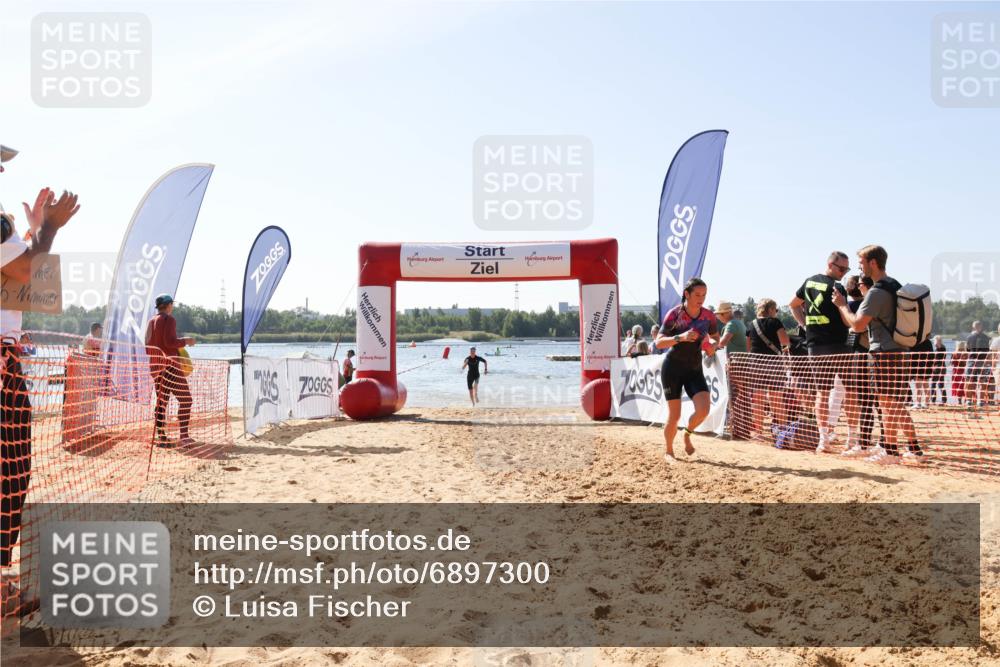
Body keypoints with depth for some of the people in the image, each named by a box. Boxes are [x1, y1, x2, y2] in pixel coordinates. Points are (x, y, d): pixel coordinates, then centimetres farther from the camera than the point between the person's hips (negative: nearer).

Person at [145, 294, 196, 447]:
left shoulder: (151, 321, 16)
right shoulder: (169, 319, -9)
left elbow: (148, 347, 19)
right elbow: (170, 341, -20)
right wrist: (185, 341, -6)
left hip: (155, 366, 9)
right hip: (169, 365, -9)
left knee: (161, 401, 12)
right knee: (185, 399, -6)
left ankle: (161, 437, 10)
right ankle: (184, 436, -12)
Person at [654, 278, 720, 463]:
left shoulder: (709, 316, -3)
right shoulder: (674, 314, -14)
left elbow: (715, 337, 14)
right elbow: (659, 342, -17)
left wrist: (714, 346, -9)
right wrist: (680, 337, -31)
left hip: (694, 369, 3)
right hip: (672, 368, -3)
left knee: (703, 410, -14)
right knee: (674, 415, -4)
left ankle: (687, 434, 18)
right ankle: (668, 452, 19)